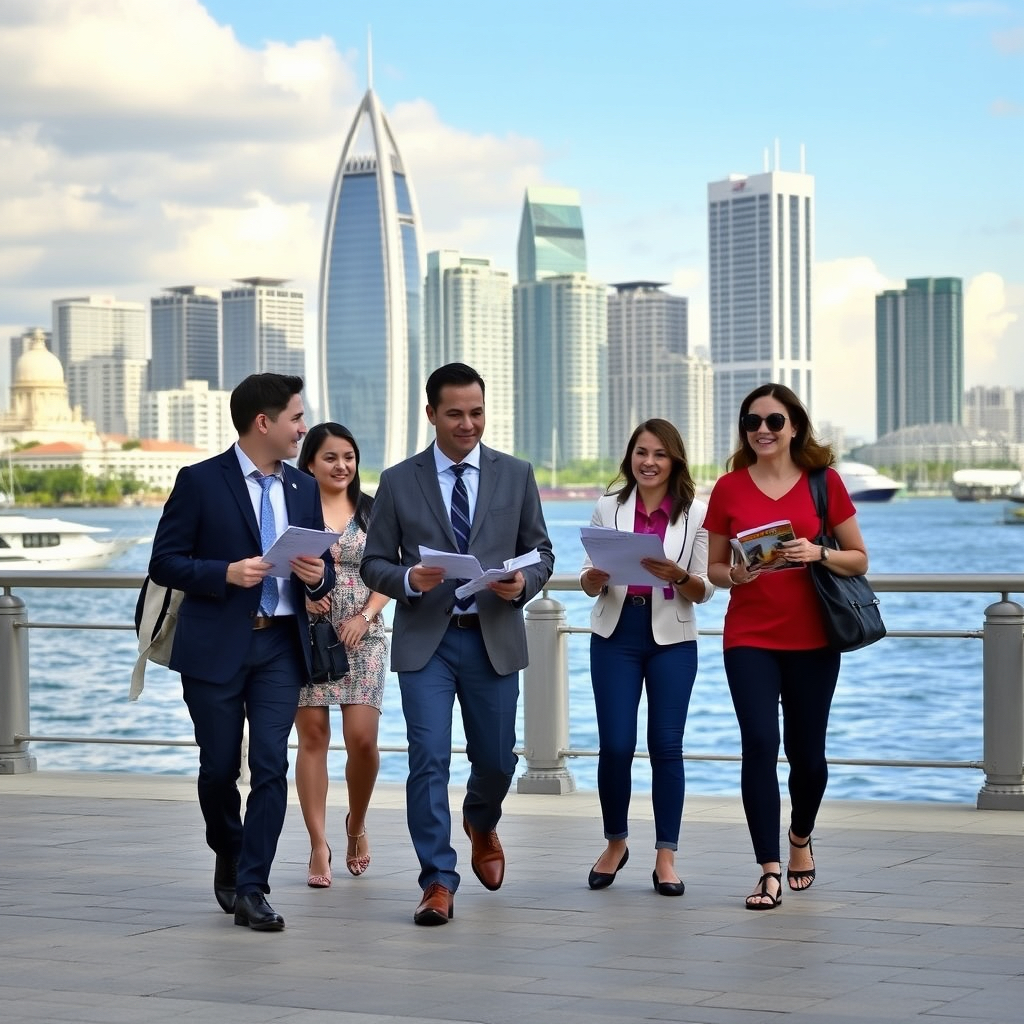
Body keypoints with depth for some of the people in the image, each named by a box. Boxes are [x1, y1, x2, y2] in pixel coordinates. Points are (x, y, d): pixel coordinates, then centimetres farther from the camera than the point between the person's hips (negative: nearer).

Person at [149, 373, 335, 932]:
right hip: (216, 646, -3)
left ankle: (251, 889, -5)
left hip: (280, 645, 3)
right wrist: (226, 573, -20)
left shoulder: (303, 488, 11)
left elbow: (322, 570, 17)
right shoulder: (200, 482, -4)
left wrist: (318, 576, -7)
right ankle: (228, 858, 32)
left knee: (271, 765, -8)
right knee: (219, 767, 6)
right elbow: (164, 562, -6)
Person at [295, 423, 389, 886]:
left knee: (362, 739, -7)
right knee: (313, 736, -1)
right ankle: (319, 845, 4)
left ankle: (357, 824, 20)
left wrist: (365, 615, -8)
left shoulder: (371, 511, 8)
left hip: (362, 638, 1)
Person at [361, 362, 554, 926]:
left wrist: (523, 582, -13)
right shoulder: (398, 481, 1)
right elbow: (374, 563, 4)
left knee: (496, 758, 11)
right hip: (425, 639, -2)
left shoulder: (516, 475, 5)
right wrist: (409, 579, -18)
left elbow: (541, 551, 9)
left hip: (494, 638, 2)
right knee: (429, 759, -9)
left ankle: (481, 823, 45)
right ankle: (438, 882, -2)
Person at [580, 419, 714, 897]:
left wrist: (677, 576, -19)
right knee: (615, 745, -2)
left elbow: (704, 592, 1)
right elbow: (588, 584, 8)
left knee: (666, 745, 0)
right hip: (616, 634, 1)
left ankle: (666, 856, 8)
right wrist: (598, 574, -14)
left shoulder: (695, 513, 0)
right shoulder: (609, 508, 4)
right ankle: (615, 843, 19)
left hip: (671, 638, -1)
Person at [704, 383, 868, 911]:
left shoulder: (824, 482, 1)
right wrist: (734, 574, -12)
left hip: (812, 639, 0)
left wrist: (819, 553, -14)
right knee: (759, 744, -13)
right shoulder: (728, 489, 3)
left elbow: (859, 560, 4)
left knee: (806, 751, 7)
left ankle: (801, 837, 37)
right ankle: (770, 871, -9)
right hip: (749, 638, 0)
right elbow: (713, 567, 10)